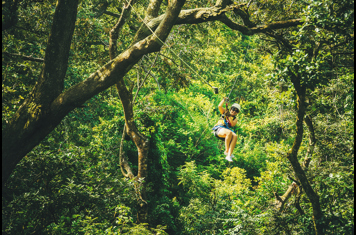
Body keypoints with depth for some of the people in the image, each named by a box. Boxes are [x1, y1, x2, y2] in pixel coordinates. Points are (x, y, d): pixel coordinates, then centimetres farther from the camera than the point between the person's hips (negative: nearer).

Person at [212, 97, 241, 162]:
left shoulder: (235, 119, 22)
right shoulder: (225, 112, 20)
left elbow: (233, 124, 0)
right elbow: (219, 106, 3)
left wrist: (229, 117, -10)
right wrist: (224, 100, 5)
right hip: (218, 129, -3)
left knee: (235, 136, -31)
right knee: (229, 132, -37)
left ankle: (229, 155, -39)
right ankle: (226, 151, -26)